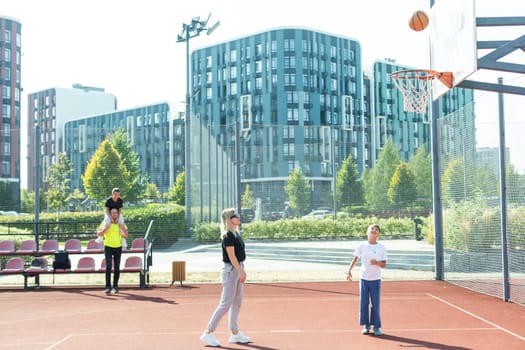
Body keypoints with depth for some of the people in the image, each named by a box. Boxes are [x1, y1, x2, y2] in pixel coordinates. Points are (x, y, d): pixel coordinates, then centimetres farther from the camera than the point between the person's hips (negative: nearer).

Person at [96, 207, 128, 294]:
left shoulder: (121, 224, 8)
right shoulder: (105, 222, 2)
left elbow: (126, 236, 7)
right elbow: (99, 234, -2)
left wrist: (124, 229, -12)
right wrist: (105, 229, -19)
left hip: (118, 247, 2)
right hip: (108, 247, -2)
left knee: (117, 268, 3)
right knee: (108, 266, -15)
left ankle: (115, 286, 10)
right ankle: (108, 287, -16)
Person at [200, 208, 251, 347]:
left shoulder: (236, 234, 13)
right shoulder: (228, 236, -15)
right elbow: (231, 256, -20)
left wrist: (242, 271, 16)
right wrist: (240, 272, -22)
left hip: (238, 269, 10)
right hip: (231, 270, -9)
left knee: (237, 304, 13)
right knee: (226, 304, -8)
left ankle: (235, 333, 21)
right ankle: (208, 333, -2)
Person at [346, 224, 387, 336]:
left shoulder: (381, 247, 0)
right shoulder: (362, 246, 1)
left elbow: (384, 264, 0)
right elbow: (355, 259, 4)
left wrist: (377, 263, -21)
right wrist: (349, 270, -10)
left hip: (376, 279, -1)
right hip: (364, 278, 1)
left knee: (375, 304, -1)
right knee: (363, 303, 3)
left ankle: (376, 326, 11)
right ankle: (366, 326, 13)